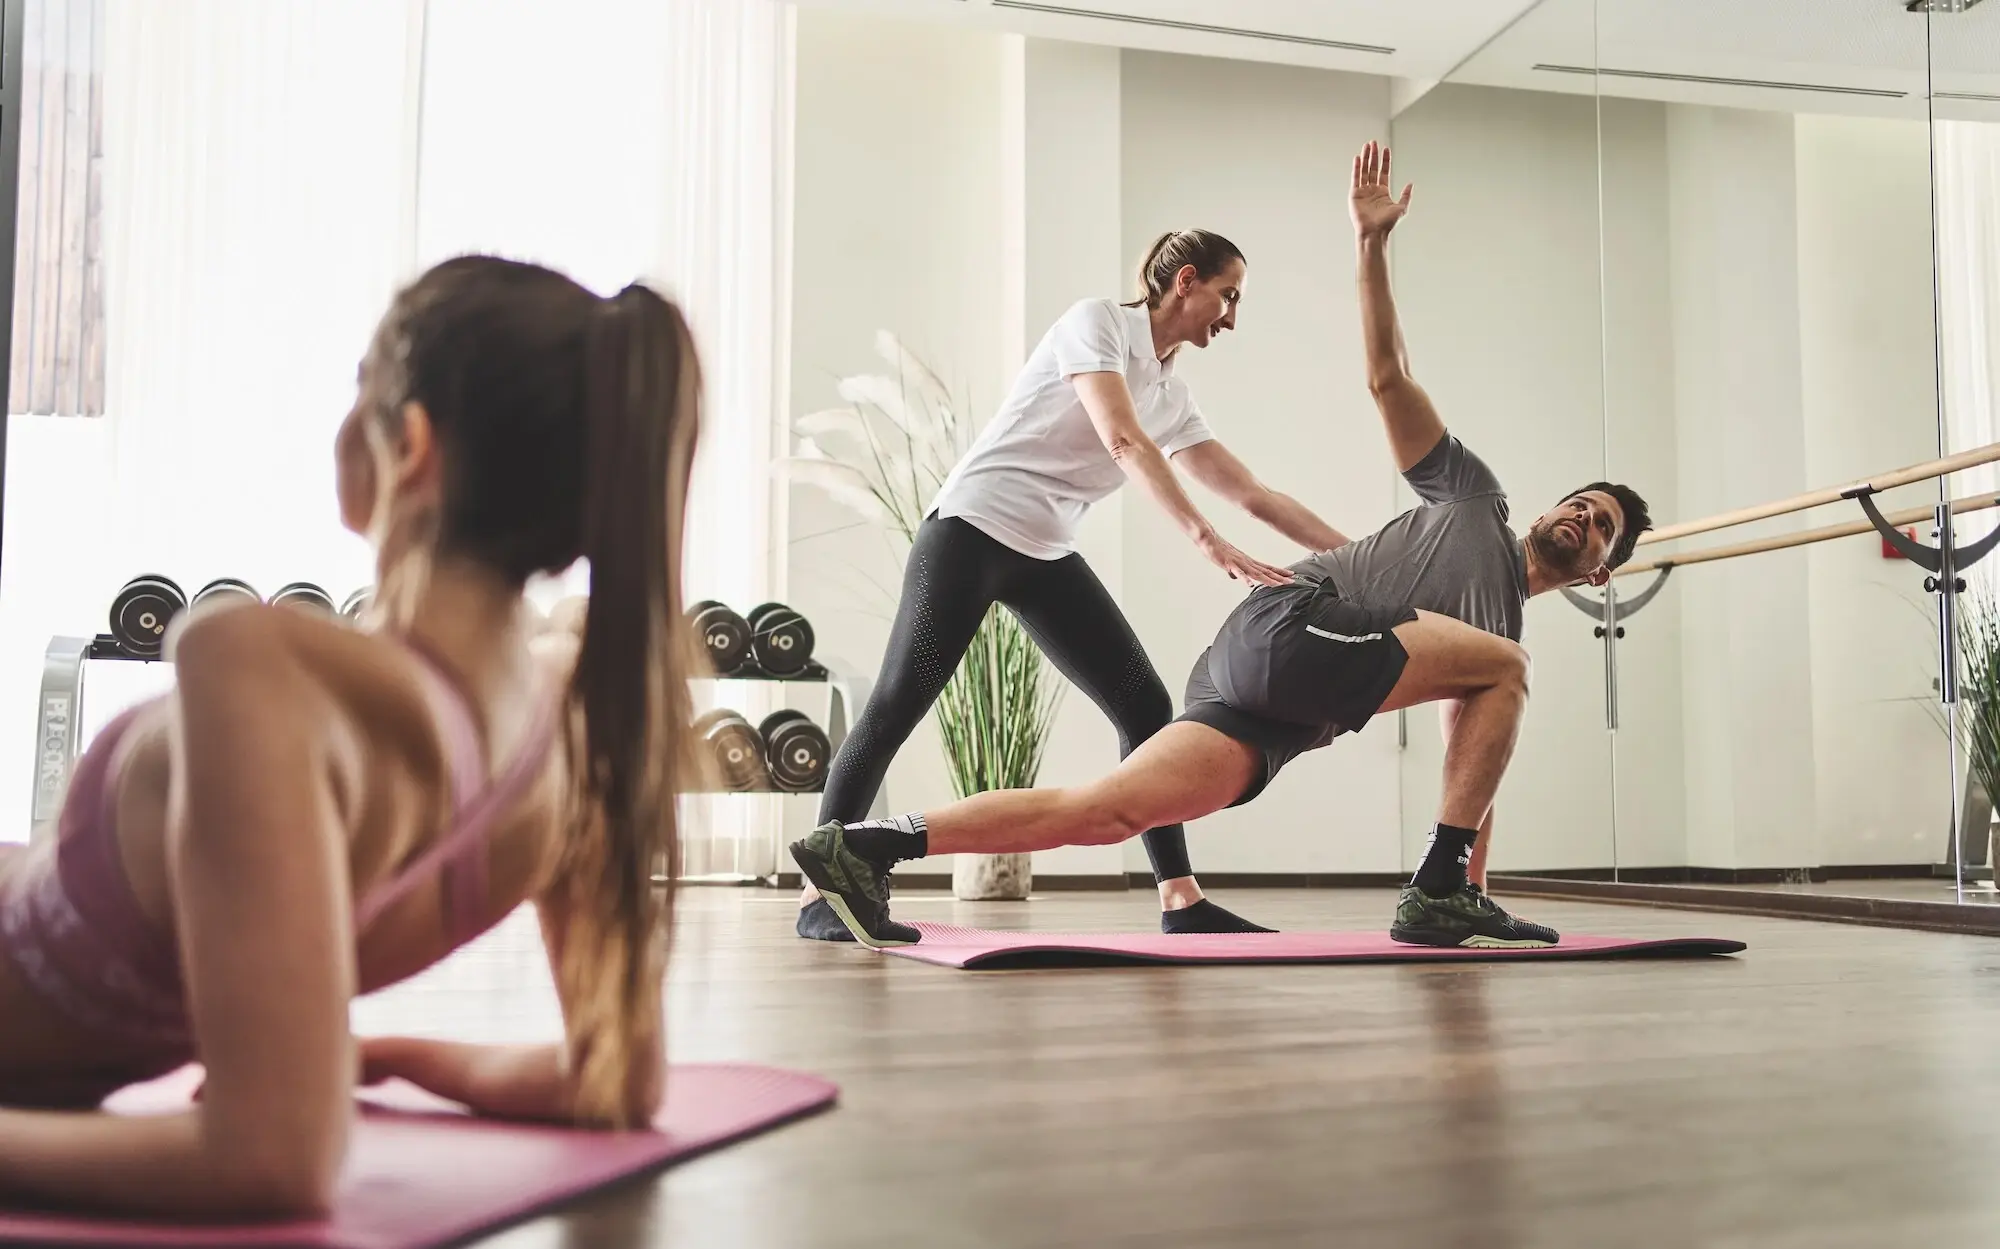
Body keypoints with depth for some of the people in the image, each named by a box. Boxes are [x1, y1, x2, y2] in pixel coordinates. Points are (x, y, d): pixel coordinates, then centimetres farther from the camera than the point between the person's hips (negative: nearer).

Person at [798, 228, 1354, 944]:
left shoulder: (1172, 397, 13)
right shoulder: (1098, 322, -7)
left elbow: (1255, 496, 14)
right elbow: (1122, 440, -23)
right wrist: (1206, 539, -31)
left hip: (1047, 556, 8)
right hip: (972, 529, -8)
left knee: (1146, 708, -1)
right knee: (897, 707, -9)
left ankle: (1181, 900, 3)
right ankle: (819, 895, -2)